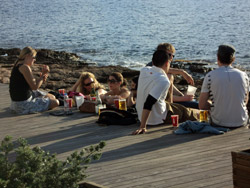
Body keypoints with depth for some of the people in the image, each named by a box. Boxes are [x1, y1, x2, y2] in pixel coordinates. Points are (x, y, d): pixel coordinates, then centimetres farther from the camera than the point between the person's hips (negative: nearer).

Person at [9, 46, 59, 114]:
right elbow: (34, 87, -20)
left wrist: (41, 78, -4)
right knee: (55, 102, -7)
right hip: (23, 104, -11)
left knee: (52, 97, 20)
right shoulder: (24, 67, -22)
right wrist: (43, 74, -9)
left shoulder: (18, 65, 11)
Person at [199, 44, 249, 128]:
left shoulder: (210, 76, -8)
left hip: (219, 123, -1)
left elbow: (202, 105, -6)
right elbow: (245, 102, 12)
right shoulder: (243, 75, -2)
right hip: (241, 122, 2)